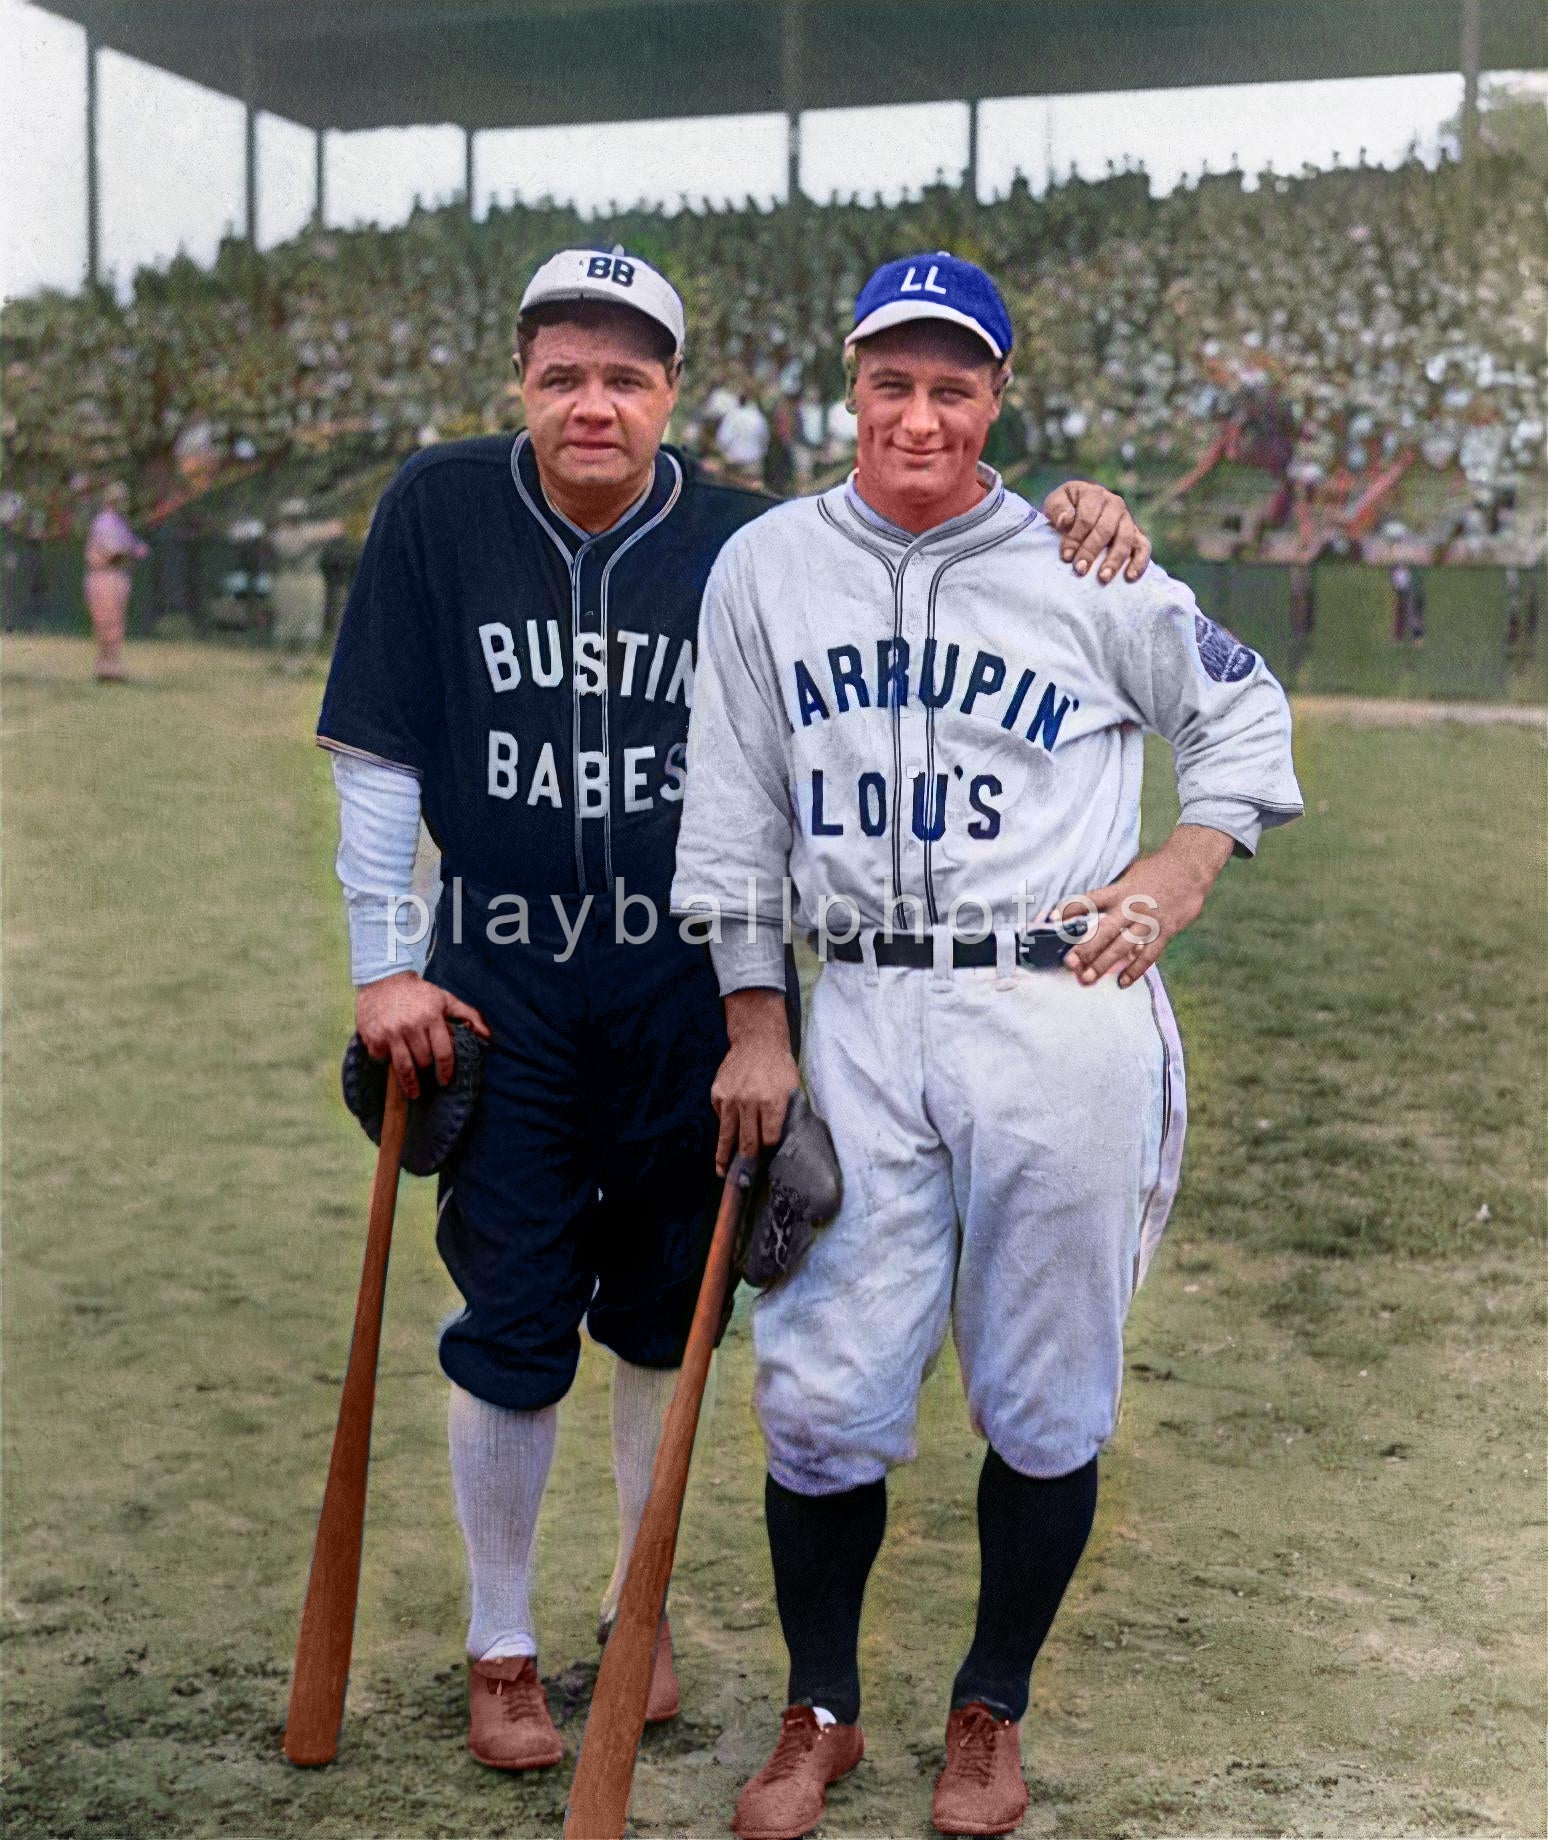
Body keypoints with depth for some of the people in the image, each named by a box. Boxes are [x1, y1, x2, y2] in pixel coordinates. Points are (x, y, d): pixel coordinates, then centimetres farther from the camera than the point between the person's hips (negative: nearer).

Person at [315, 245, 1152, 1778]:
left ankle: (636, 1604, 36)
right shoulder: (439, 510, -6)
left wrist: (1064, 537, -21)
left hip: (688, 989, 1)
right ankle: (500, 1648, 24)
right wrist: (384, 966, -5)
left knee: (664, 1313, 13)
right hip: (499, 988, -1)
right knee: (510, 1331, 3)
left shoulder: (743, 541, -5)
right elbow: (377, 754, -3)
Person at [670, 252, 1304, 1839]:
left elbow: (1243, 712, 15)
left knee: (1044, 1402, 6)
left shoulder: (1084, 570, 2)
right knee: (821, 1398, 1)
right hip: (859, 1020, 1)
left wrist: (1181, 872, -1)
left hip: (1063, 1017, -1)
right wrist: (753, 1027, 6)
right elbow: (736, 813, 10)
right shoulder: (766, 565, 6)